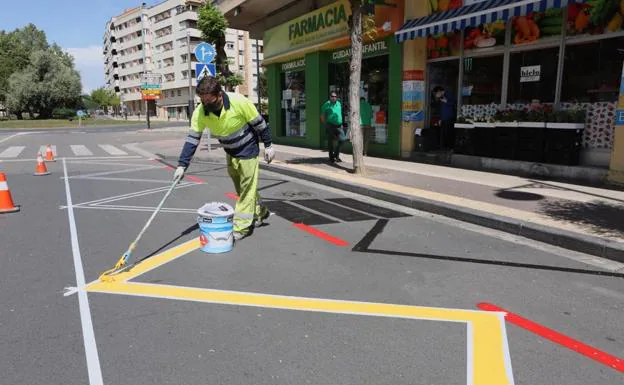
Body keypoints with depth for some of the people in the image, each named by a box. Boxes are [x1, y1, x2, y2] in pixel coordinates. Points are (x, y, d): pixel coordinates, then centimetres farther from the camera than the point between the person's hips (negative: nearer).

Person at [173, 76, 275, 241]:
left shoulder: (239, 102, -30)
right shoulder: (200, 112, -18)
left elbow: (259, 122, -17)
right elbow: (192, 139, -13)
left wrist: (268, 145, -10)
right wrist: (182, 165, -17)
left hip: (248, 149, -5)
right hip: (230, 152, 5)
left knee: (247, 187, -2)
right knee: (241, 187, 16)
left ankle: (241, 226, 6)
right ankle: (260, 213, 36)